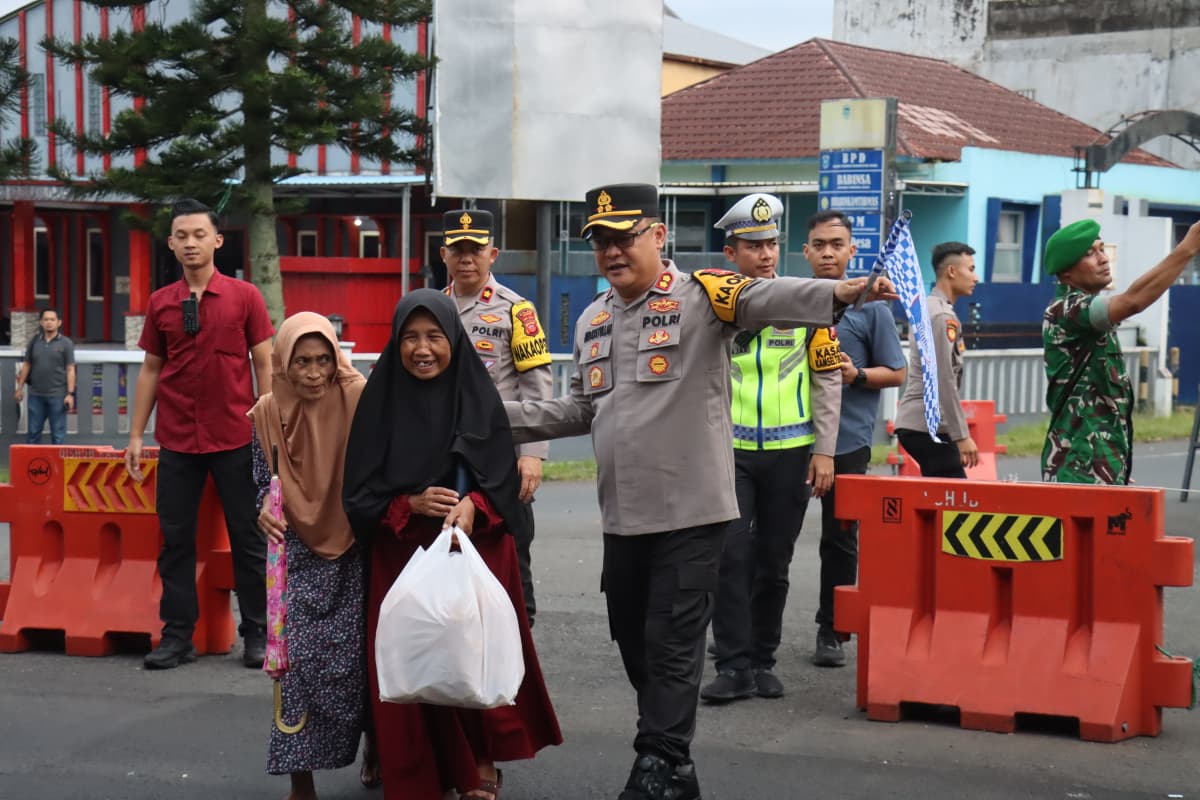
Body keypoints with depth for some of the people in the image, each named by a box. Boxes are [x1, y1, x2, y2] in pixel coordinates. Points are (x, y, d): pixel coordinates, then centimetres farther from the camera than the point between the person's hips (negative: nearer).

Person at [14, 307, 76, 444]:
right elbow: (26, 365, 14)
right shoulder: (34, 342, 7)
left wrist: (70, 393, -10)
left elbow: (70, 370, -4)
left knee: (58, 433, 3)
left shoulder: (66, 343, -2)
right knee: (33, 431, 10)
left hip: (57, 395, -3)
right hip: (35, 394, 3)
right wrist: (20, 388, 11)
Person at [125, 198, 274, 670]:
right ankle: (177, 636, 13)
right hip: (177, 441, 2)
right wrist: (136, 435, 7)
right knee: (175, 539, 5)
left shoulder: (244, 297, -1)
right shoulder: (160, 303, 6)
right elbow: (150, 370, 11)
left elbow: (264, 366, 1)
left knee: (247, 538, 4)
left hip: (235, 439, -2)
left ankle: (256, 635, 13)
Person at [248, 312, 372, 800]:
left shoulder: (360, 401, -11)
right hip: (300, 553, 2)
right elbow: (263, 480, 7)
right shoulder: (268, 414, -1)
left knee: (359, 657, -1)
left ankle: (376, 748, 24)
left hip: (357, 552, -2)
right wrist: (264, 508, -15)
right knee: (298, 658, -7)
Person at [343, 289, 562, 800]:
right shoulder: (381, 401, -1)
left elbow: (503, 478, -3)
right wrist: (411, 504, -18)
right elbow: (359, 492, -1)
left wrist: (473, 507, -23)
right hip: (401, 557, 1)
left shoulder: (480, 399, -1)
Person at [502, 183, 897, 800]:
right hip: (622, 516, 7)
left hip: (691, 512, -7)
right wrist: (497, 415, 15)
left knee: (672, 647, -4)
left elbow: (769, 298, -25)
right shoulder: (590, 323, 14)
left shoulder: (700, 295, -7)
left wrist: (838, 293, -44)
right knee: (635, 645, 13)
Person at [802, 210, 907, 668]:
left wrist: (857, 375, -15)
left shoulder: (870, 307, 0)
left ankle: (831, 632, 15)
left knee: (840, 540, 5)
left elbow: (896, 373, 2)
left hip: (847, 441, -2)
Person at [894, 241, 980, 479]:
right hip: (927, 426, -10)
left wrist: (959, 432, 23)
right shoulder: (943, 316, -13)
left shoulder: (928, 309, 17)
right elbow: (945, 382, -17)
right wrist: (962, 436, -16)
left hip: (917, 423, 10)